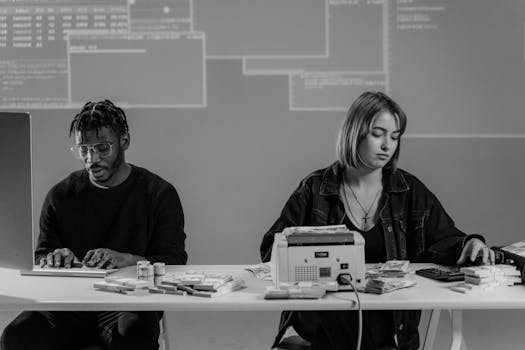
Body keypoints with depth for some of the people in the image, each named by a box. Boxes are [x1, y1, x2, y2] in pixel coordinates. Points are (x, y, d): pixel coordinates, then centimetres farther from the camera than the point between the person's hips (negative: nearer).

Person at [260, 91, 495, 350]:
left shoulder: (410, 190, 11)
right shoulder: (315, 189, 7)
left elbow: (444, 240, 11)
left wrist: (470, 244, -11)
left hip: (388, 320, 1)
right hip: (325, 316, 0)